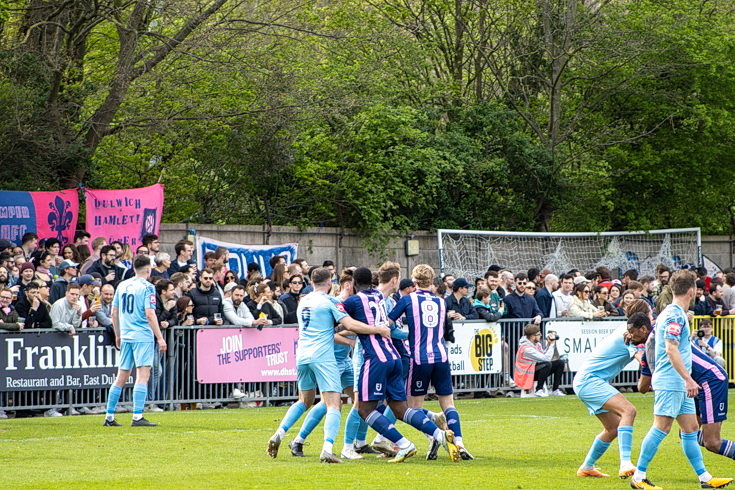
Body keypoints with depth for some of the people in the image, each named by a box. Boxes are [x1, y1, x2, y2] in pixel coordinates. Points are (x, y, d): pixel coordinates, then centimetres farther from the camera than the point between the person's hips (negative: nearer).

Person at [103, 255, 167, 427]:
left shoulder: (122, 285, 12)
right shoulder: (147, 287, -8)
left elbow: (114, 312, 15)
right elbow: (150, 314, -15)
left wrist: (118, 335, 25)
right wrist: (160, 338, -13)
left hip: (126, 336, 7)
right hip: (143, 336, -7)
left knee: (121, 376, 12)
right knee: (143, 375, -7)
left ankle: (109, 417, 12)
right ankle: (137, 417, -15)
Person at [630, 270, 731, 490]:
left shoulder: (674, 313, 17)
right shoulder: (675, 315, -14)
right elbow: (671, 350, -22)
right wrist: (688, 379, -23)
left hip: (679, 384, 10)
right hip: (669, 383, -10)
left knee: (690, 429, 9)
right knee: (661, 428, -9)